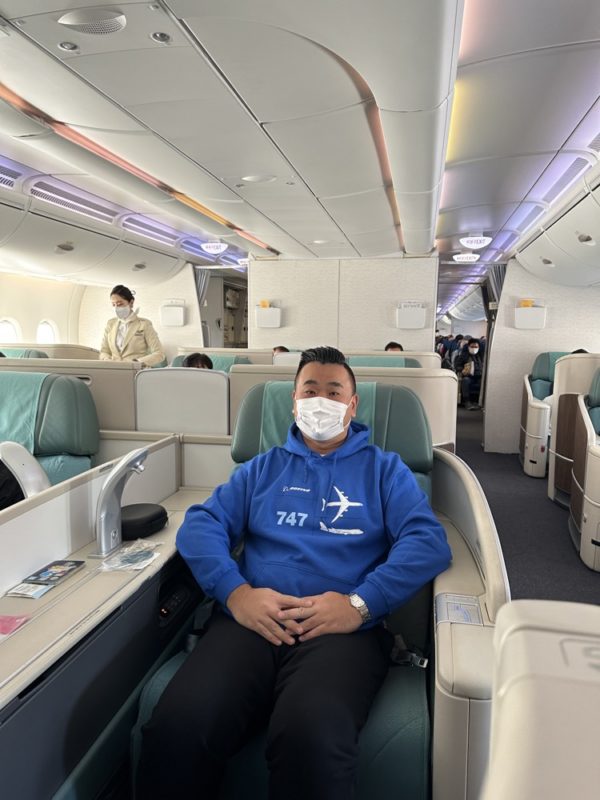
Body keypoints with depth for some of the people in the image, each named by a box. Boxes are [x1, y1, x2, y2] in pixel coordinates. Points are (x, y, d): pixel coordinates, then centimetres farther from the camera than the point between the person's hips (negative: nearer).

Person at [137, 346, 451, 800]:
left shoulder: (385, 469, 17)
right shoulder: (263, 468, 23)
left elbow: (428, 541, 2)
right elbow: (202, 524, 11)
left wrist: (360, 603, -13)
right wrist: (236, 592, -9)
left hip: (344, 629, -2)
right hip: (252, 621, 3)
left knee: (311, 739, -35)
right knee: (176, 727, -27)